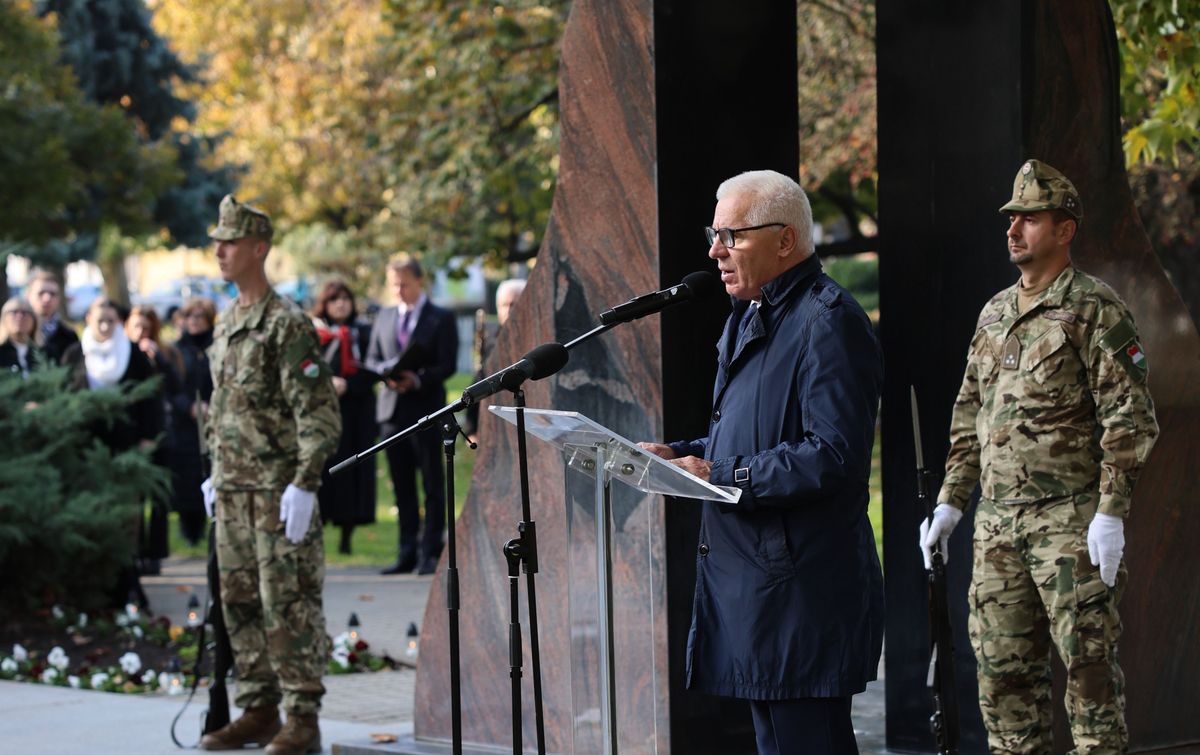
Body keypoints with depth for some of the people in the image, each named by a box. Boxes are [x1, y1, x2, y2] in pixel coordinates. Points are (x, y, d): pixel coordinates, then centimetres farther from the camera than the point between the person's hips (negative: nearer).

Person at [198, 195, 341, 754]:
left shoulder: (288, 324, -11)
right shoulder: (226, 324, 15)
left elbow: (319, 414, -15)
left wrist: (305, 485, -21)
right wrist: (214, 473, 20)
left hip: (278, 491, -8)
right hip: (233, 489, 8)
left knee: (288, 603, -7)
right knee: (240, 603, 10)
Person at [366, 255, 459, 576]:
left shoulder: (441, 319, 1)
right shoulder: (384, 318, 15)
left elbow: (447, 365, -5)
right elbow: (372, 359, 14)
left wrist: (418, 379, -21)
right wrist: (387, 373, -8)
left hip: (427, 409, -5)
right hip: (392, 410, 5)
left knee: (432, 485, -2)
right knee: (402, 487, 8)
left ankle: (431, 553, -1)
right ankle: (407, 552, 12)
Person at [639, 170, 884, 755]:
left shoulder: (828, 323, -14)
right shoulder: (748, 318, 18)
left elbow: (834, 455, -22)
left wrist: (722, 477, -21)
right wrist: (678, 455, 8)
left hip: (802, 589, -10)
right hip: (742, 574, 10)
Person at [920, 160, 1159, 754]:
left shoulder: (1094, 308, -6)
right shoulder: (994, 314, 17)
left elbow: (1130, 415, -11)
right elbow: (968, 416, 22)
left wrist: (1111, 514, -17)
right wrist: (949, 502, 15)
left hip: (1071, 521, -7)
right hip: (998, 521, 7)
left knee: (1088, 662, -5)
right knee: (1002, 665, 8)